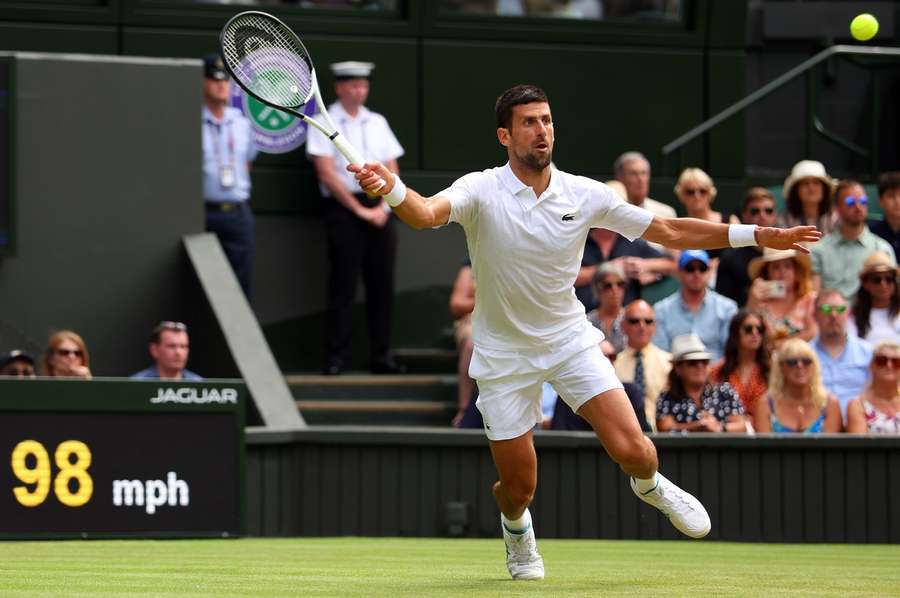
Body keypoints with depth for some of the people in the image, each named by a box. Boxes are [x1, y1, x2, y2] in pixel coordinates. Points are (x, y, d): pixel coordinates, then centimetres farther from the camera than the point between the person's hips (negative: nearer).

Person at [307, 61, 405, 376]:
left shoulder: (377, 123, 15)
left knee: (382, 284, 3)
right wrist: (359, 209, -9)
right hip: (343, 208, -5)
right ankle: (336, 357, -3)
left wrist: (383, 207, -3)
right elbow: (327, 174, -7)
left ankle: (381, 355, 8)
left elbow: (392, 171, 13)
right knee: (343, 286, -5)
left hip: (380, 210, 5)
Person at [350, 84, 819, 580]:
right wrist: (391, 189, -63)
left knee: (630, 449, -14)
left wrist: (760, 236, -8)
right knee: (519, 487, 2)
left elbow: (668, 232, -2)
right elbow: (427, 214, -38)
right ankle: (516, 525, 42)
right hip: (504, 355, -2)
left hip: (570, 340, 2)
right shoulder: (481, 191, -18)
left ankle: (649, 485, 25)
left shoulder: (584, 195, -9)